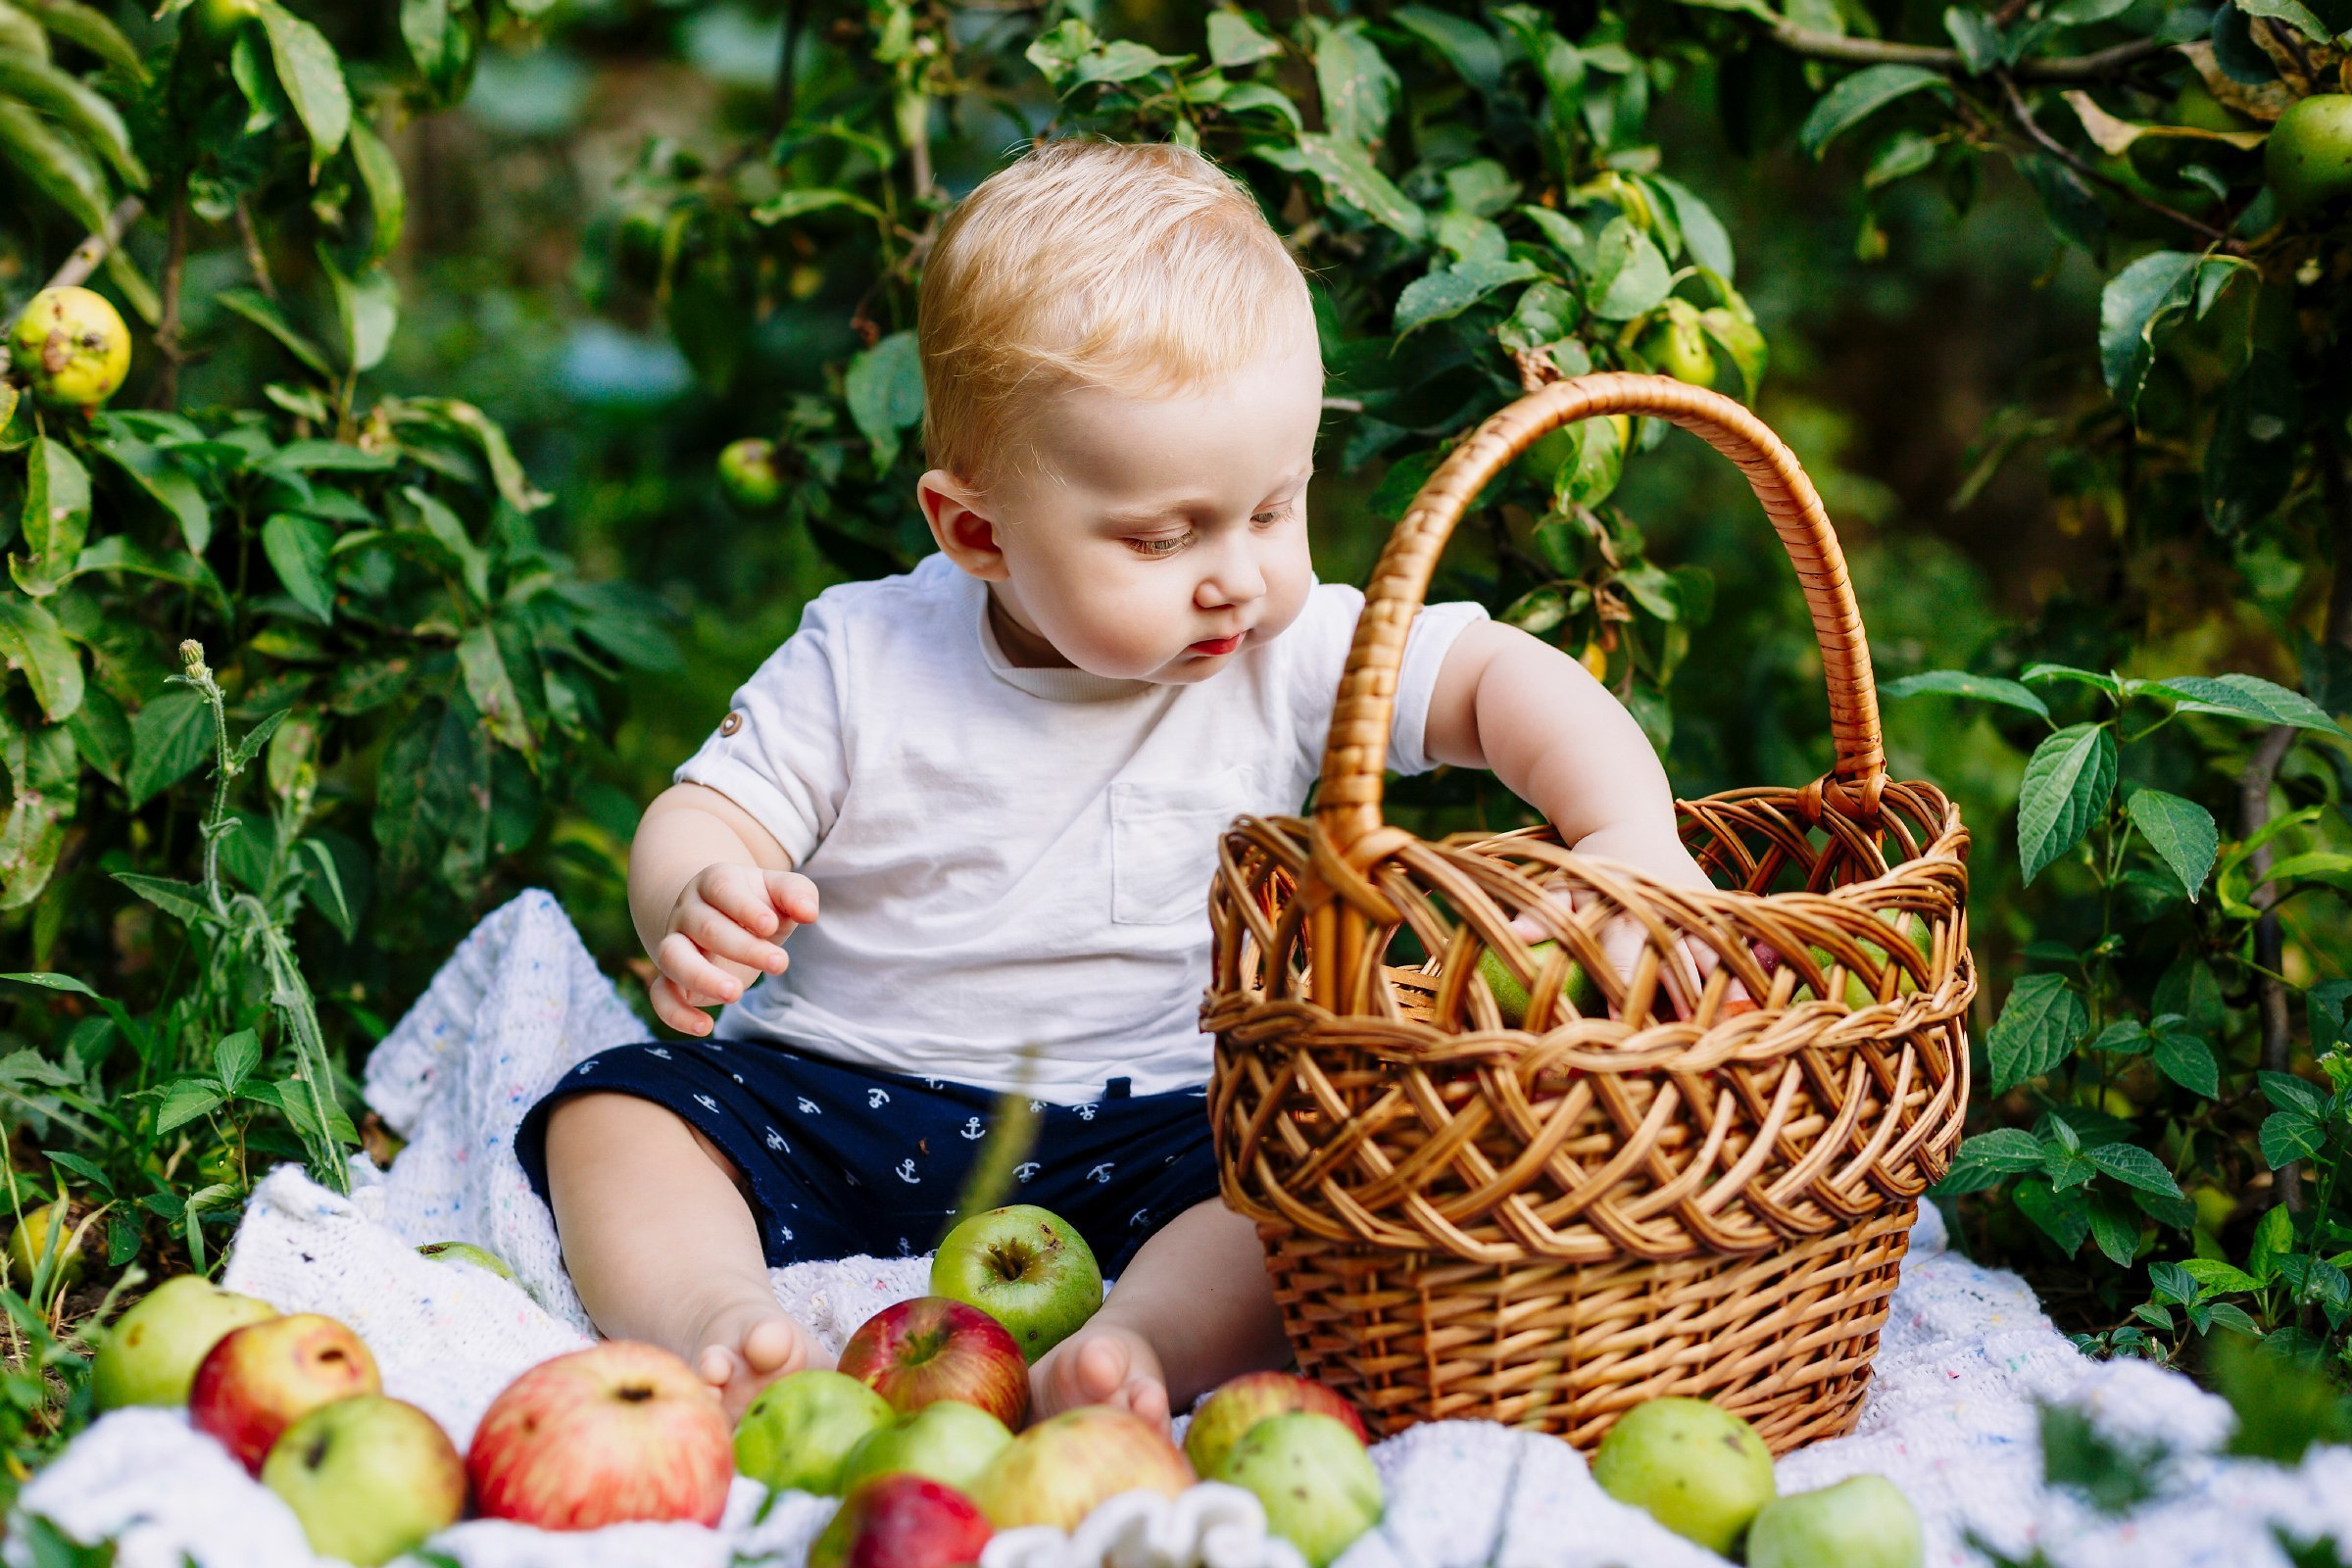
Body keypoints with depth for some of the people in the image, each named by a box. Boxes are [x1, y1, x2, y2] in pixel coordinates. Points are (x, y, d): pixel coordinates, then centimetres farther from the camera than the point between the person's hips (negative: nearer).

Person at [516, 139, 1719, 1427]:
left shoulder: (1295, 656, -3)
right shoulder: (869, 657, -3)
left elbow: (1503, 681, -8)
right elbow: (709, 811, -2)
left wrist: (1631, 836, -28)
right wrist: (691, 908, -27)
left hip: (1146, 1126, -1)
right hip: (838, 1093, 1)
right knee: (616, 1112, -18)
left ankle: (1138, 1346, -47)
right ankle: (716, 1322, -36)